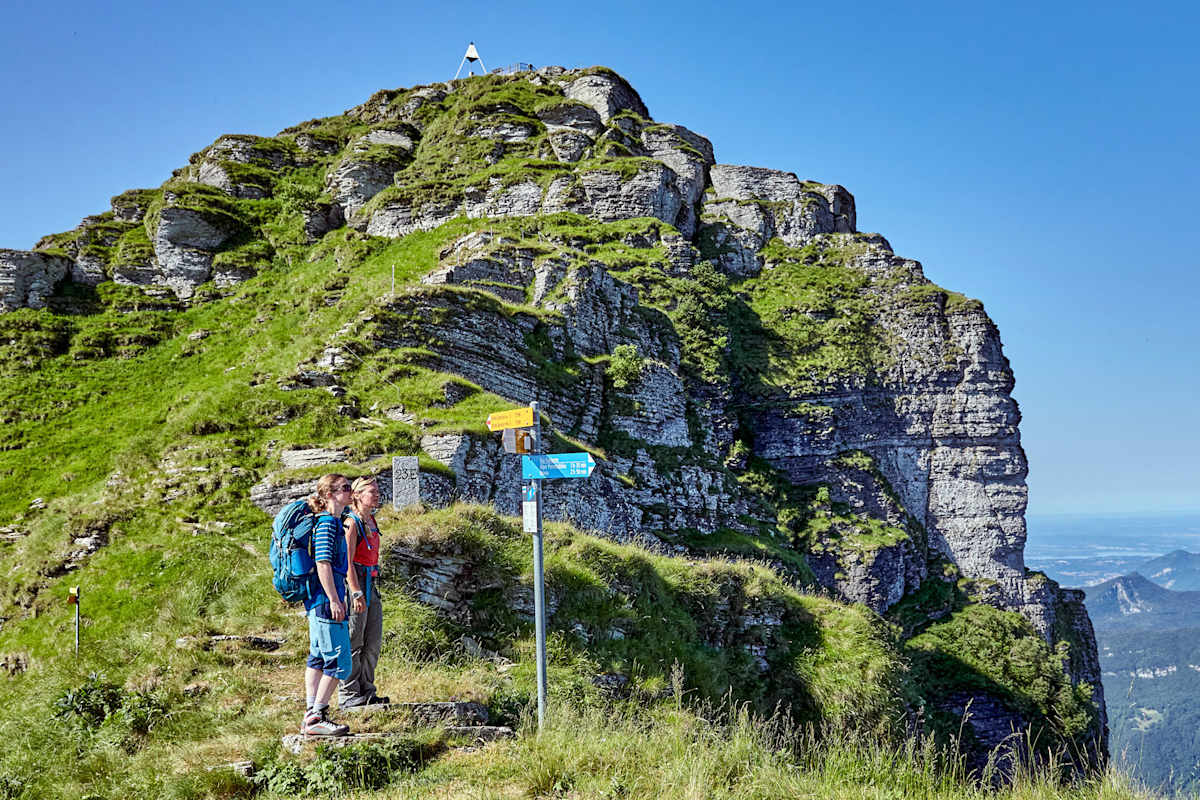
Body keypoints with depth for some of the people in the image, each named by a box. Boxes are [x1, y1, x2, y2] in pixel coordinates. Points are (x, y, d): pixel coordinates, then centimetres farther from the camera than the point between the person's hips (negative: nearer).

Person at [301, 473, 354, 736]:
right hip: (326, 600, -11)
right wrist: (334, 599, -20)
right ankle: (316, 717, -3)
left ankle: (312, 717, 18)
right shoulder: (328, 522, -13)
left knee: (318, 659, 13)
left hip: (319, 602, 11)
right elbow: (323, 564, -19)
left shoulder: (332, 522, 17)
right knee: (338, 662, -7)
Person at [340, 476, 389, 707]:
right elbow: (347, 561, -17)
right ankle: (349, 695, 3)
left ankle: (366, 691, 18)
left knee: (373, 641, 10)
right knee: (353, 642, -4)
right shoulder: (351, 522, -12)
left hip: (370, 584, 9)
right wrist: (356, 593, -22)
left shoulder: (370, 521, 15)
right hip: (354, 583, -9)